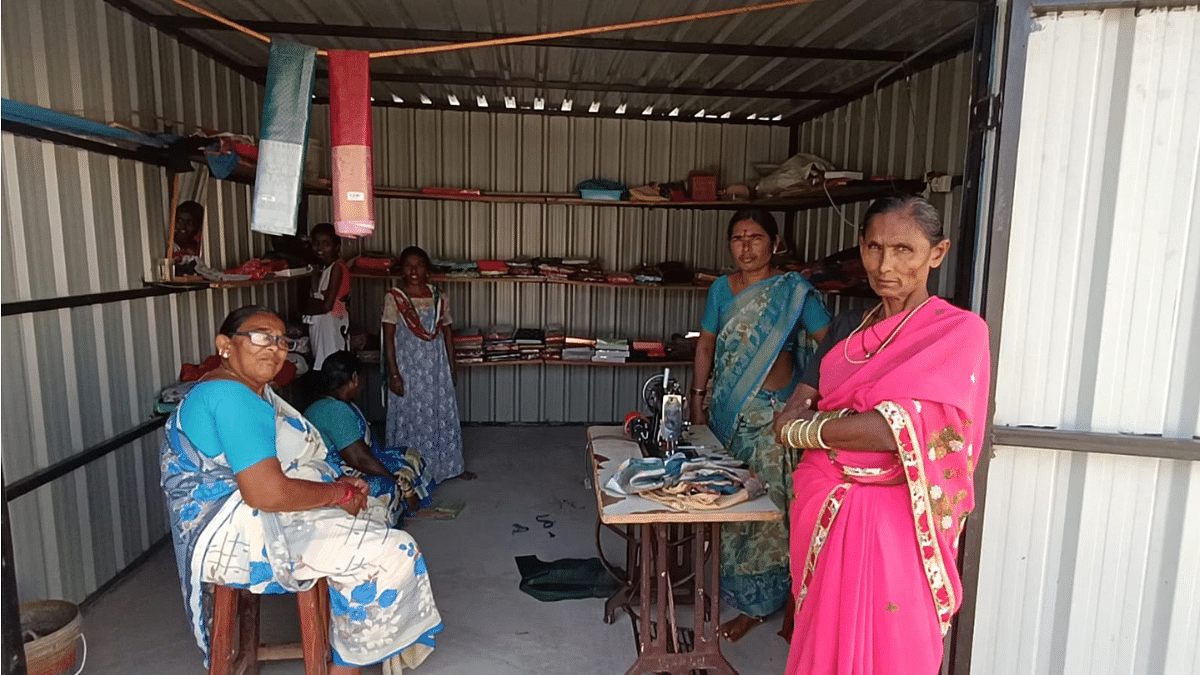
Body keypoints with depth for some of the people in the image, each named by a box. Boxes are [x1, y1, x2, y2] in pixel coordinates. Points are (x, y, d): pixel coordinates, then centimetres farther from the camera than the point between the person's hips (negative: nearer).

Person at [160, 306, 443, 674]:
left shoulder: (254, 389, 11)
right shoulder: (231, 397, -22)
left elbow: (285, 464, 17)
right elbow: (268, 493, -30)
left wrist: (339, 485, 0)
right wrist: (340, 492, -15)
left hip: (257, 519, 11)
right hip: (234, 536, -11)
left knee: (375, 517, 18)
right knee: (391, 554, -14)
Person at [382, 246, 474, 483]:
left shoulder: (437, 297, 4)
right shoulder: (393, 298, -6)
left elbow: (447, 333, 8)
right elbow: (388, 337, -8)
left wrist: (452, 368, 7)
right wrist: (393, 374, -13)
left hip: (436, 366, 4)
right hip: (407, 368, -3)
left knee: (443, 414, 11)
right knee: (408, 416, 4)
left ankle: (451, 465, 26)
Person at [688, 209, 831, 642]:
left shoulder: (793, 290, -7)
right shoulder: (721, 289, 6)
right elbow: (706, 346, 12)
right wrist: (697, 399, 11)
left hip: (771, 414, -4)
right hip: (726, 411, 5)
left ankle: (757, 603, 15)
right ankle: (728, 580, 34)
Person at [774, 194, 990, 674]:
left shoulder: (959, 331, -10)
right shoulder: (850, 331, 9)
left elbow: (897, 432, -20)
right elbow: (801, 408, 14)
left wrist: (801, 431, -8)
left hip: (893, 522, -5)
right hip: (826, 511, 5)